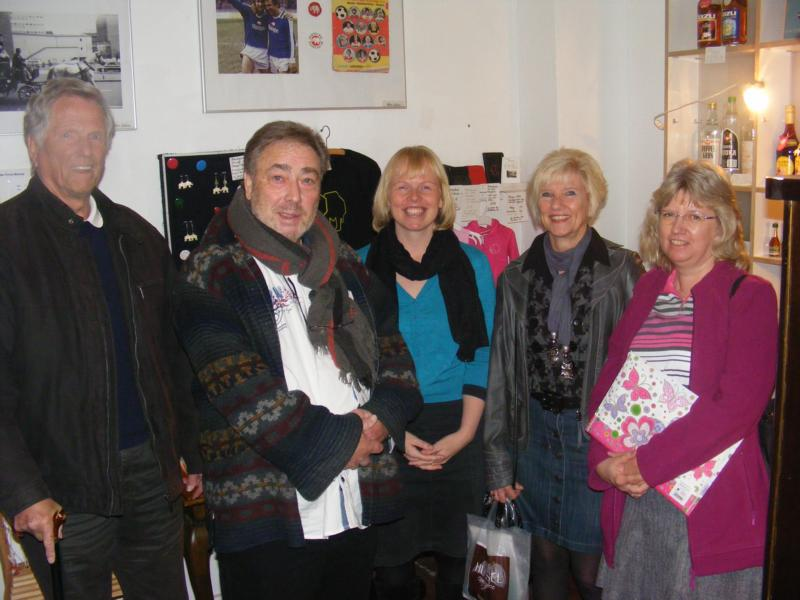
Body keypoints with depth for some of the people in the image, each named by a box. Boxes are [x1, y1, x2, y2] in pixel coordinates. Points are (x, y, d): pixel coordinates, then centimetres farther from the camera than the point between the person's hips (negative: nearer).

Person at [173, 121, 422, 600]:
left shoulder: (343, 265, 13)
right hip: (269, 517, -6)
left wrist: (380, 417, -6)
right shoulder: (214, 273, -6)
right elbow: (240, 389, -16)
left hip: (358, 507, 6)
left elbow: (394, 352, 13)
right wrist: (341, 439, -12)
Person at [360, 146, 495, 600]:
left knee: (458, 558, 10)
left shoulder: (472, 264, 3)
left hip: (458, 433, 1)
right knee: (391, 562, 7)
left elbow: (483, 354, 1)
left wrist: (465, 432, -7)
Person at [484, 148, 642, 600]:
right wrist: (498, 460, 6)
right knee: (546, 560, 16)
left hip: (599, 434, -3)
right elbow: (502, 371, 6)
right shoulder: (516, 278, 4)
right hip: (537, 433, 4)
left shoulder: (623, 270, -8)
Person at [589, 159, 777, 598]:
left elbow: (738, 405, -16)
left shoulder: (750, 296, -5)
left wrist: (648, 463, -17)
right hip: (633, 500, 5)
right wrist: (604, 460, -6)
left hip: (712, 503, -5)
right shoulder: (645, 291, 11)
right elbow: (608, 383, 10)